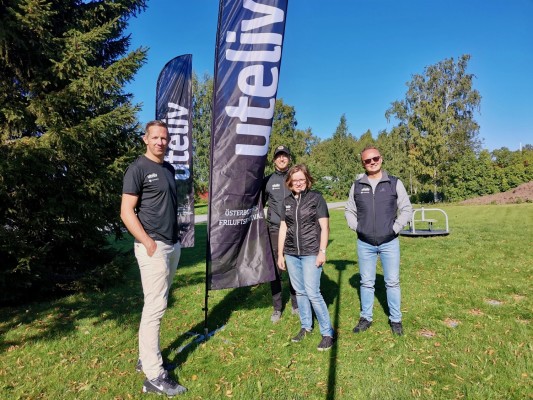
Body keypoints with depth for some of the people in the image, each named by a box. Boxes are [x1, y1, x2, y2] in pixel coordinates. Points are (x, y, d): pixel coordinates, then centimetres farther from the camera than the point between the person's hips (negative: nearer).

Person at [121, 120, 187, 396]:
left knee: (157, 305, 15)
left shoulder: (169, 168, 15)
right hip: (153, 247, -8)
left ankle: (146, 357, 29)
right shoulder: (138, 169, -8)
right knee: (155, 307, -6)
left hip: (173, 245, 8)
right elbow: (126, 212, -12)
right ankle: (154, 376, 4)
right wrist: (148, 242, -19)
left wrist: (174, 239, 15)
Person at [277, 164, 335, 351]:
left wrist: (322, 252, -12)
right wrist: (280, 254, 10)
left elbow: (324, 227, -5)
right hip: (291, 254, 5)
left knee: (312, 292, -8)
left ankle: (327, 333, 7)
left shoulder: (316, 198, -4)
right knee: (299, 291, 12)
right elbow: (283, 228, 11)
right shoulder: (287, 201, 8)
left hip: (311, 253, -5)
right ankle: (305, 326, 28)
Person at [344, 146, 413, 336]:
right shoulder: (357, 185, 3)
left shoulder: (394, 183, -1)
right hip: (364, 244, 2)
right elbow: (349, 210, 11)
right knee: (366, 283, 12)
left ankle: (395, 320, 24)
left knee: (392, 282, 8)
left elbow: (406, 209, 1)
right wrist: (357, 227, -1)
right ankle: (365, 318, 26)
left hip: (389, 242, -1)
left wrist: (395, 229, -7)